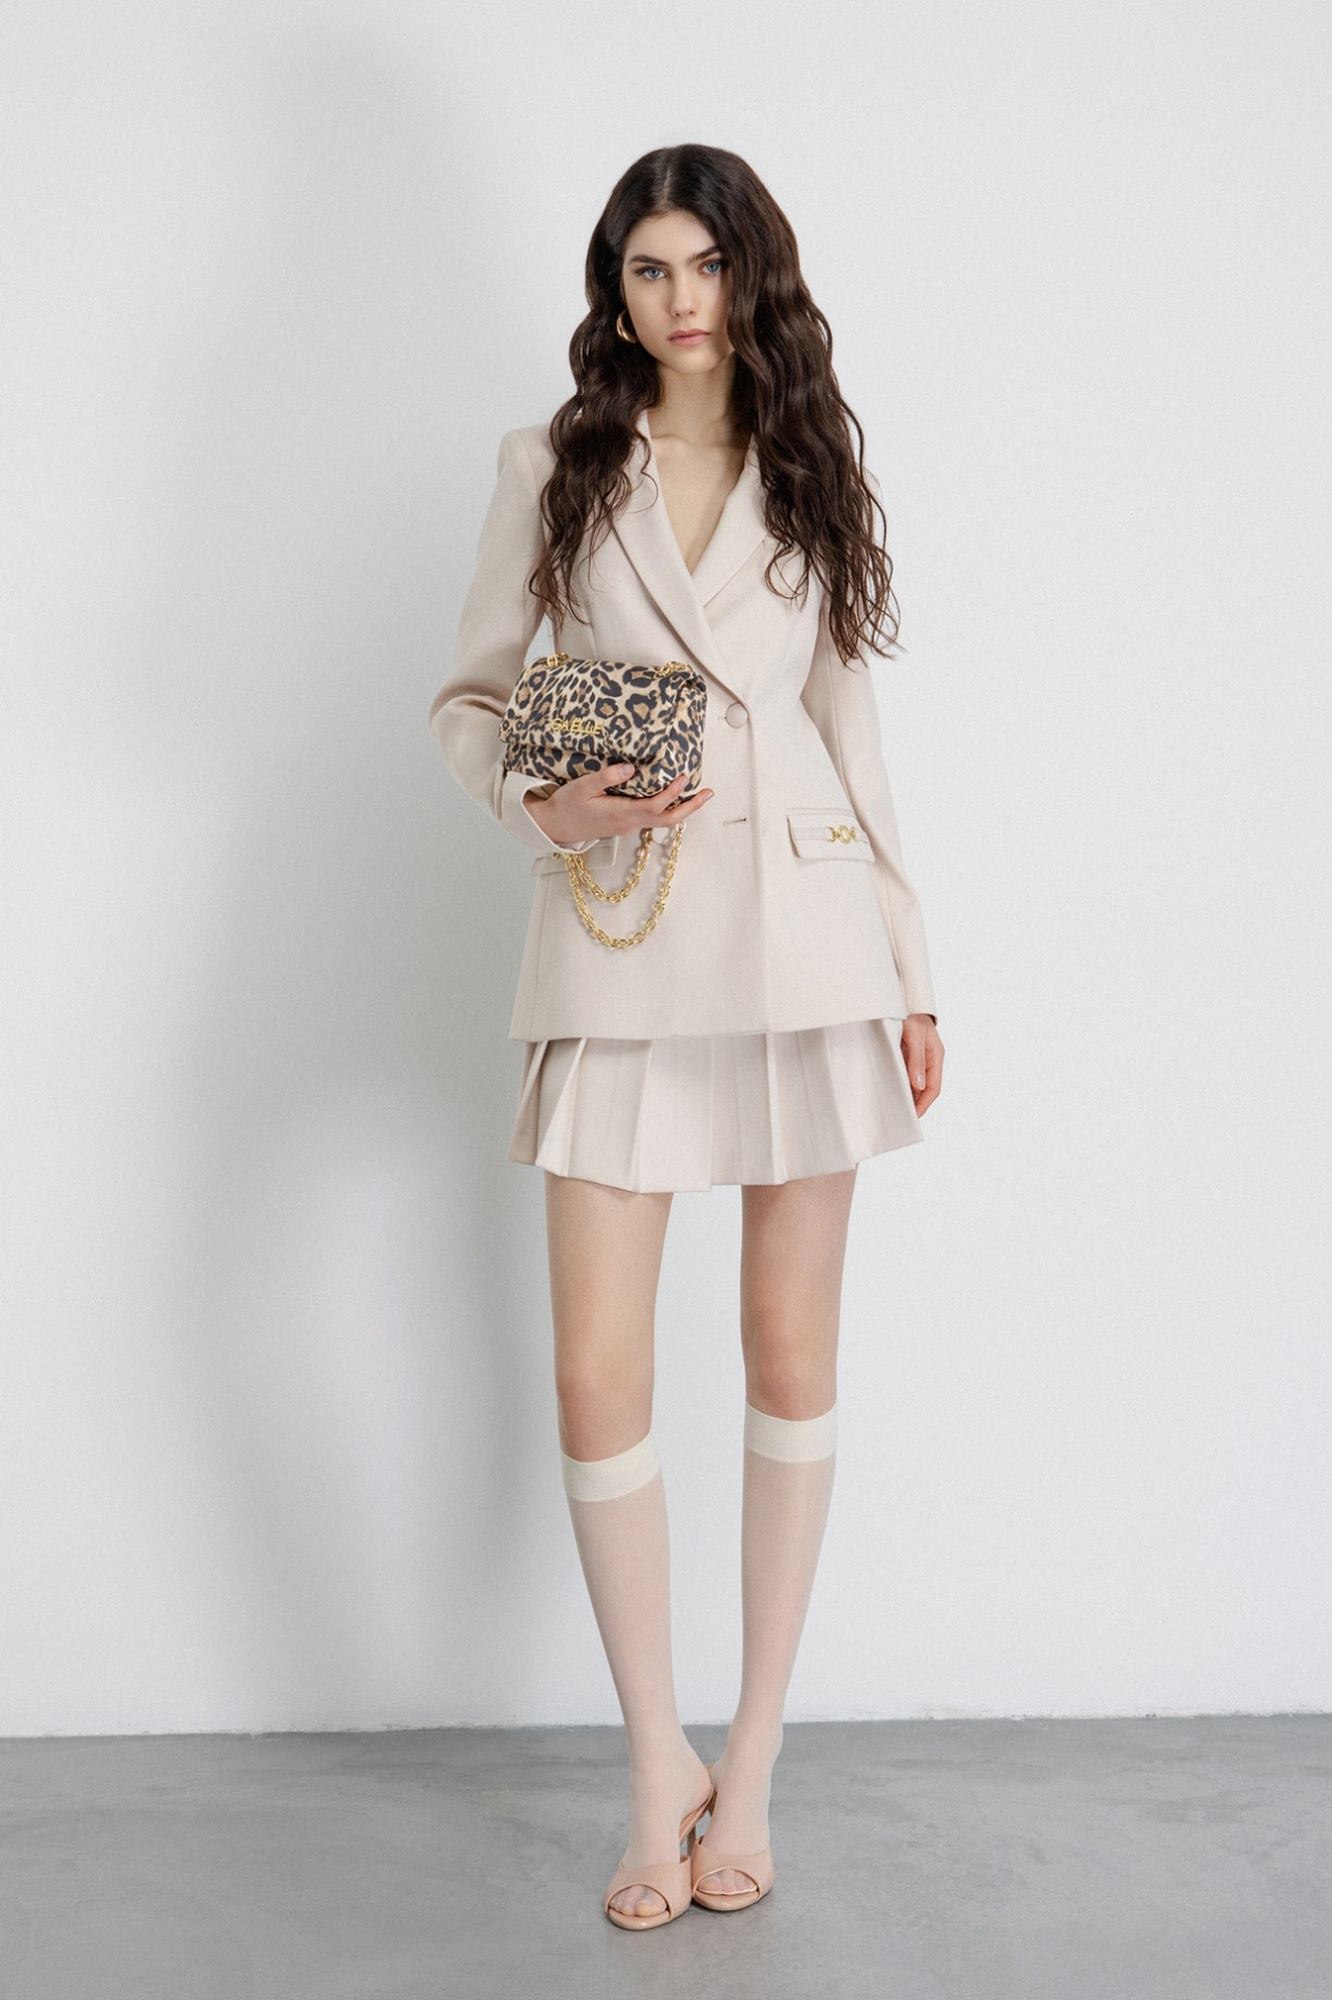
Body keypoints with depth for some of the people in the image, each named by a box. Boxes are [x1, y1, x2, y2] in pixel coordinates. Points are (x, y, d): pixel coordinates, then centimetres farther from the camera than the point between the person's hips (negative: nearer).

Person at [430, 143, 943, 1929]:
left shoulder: (813, 478, 11)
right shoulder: (552, 469, 7)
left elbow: (852, 731, 12)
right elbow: (468, 698, 9)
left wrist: (913, 972, 9)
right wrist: (548, 804, -13)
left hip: (801, 933, 1)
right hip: (619, 936, -1)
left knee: (793, 1357, 5)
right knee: (600, 1379, -5)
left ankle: (748, 1769, 19)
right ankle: (659, 1768, 15)